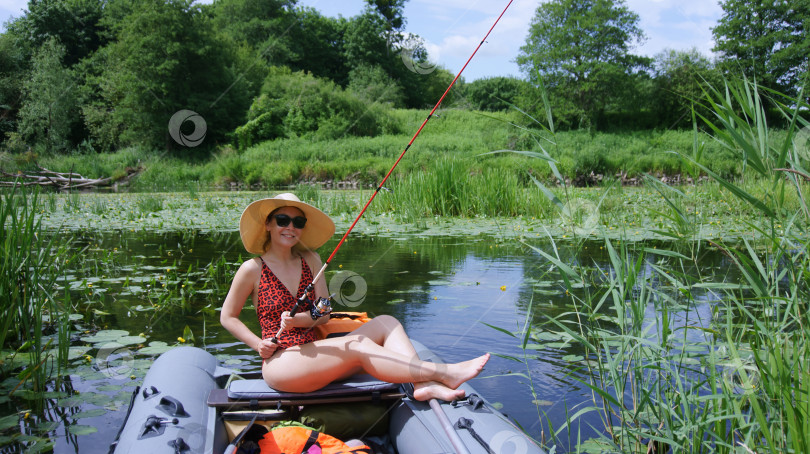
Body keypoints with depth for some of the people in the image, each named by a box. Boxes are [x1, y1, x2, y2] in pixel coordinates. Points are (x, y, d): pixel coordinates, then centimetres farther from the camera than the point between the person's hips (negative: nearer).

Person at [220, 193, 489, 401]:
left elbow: (324, 314, 5)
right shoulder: (252, 269, -3)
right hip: (280, 364, -6)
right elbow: (227, 317, 6)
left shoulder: (310, 260, 11)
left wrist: (297, 320, -16)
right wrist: (258, 344, -8)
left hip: (311, 356, 6)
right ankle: (445, 373, -30)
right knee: (359, 346, -28)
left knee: (385, 323, -10)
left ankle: (425, 386, -32)